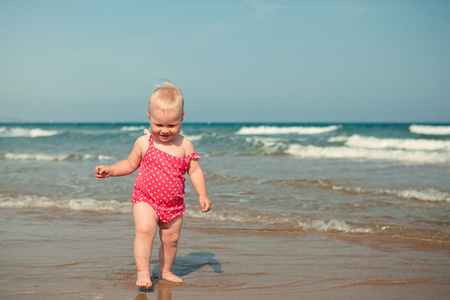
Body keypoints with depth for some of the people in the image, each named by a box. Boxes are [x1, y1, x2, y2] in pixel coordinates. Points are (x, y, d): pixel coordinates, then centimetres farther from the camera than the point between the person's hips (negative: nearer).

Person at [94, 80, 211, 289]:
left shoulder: (185, 146, -3)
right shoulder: (144, 143, -4)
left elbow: (195, 171, 0)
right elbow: (130, 164, 11)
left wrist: (202, 196, -9)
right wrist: (109, 170, -1)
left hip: (174, 204, 2)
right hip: (145, 199, -2)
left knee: (171, 238, 12)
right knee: (145, 230, -24)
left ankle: (165, 271, 33)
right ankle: (143, 272, -21)